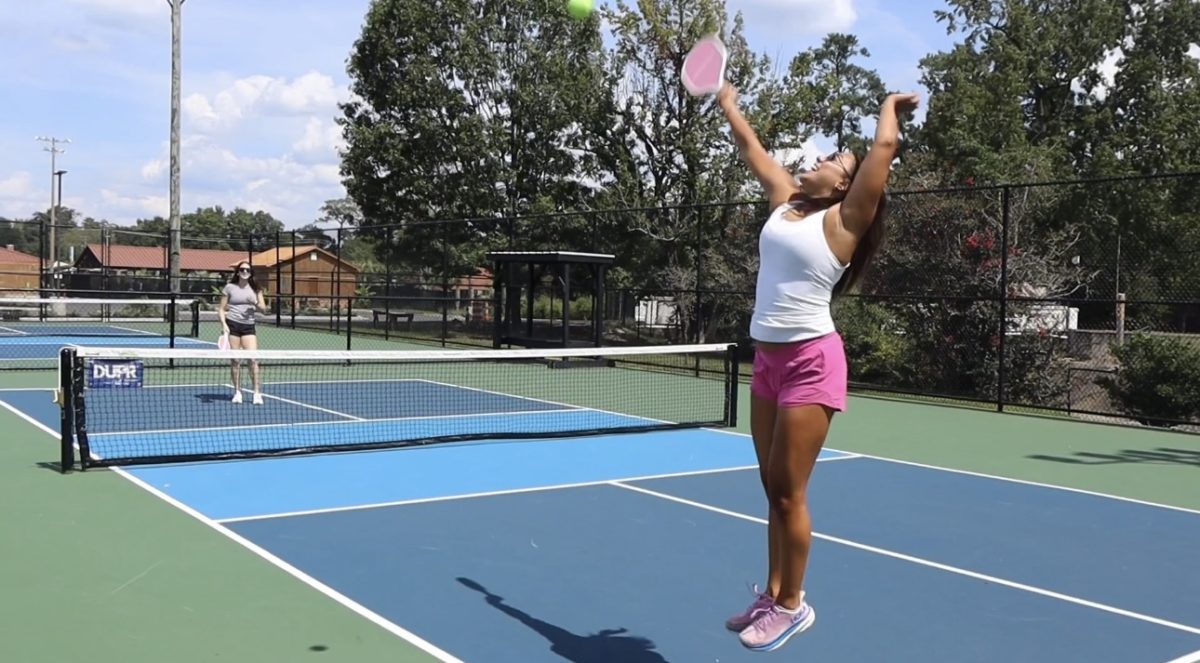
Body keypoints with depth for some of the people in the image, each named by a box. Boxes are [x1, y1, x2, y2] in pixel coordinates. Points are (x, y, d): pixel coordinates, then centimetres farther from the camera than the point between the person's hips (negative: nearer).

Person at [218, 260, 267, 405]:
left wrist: (256, 303, -16)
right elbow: (221, 309, 5)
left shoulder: (255, 288, 8)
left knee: (253, 359, -9)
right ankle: (237, 392, 13)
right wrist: (224, 324, -8)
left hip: (249, 326, 1)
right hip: (232, 325, -1)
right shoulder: (230, 287, 4)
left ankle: (257, 393, -6)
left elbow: (263, 308, 5)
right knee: (235, 360, 1)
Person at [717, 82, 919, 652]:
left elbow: (885, 146, -12)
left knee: (789, 493, -1)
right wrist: (728, 104, 33)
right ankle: (773, 594, 27)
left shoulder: (844, 220, -6)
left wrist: (890, 106, 6)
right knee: (773, 489, 14)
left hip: (811, 361, -7)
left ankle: (792, 606, 15)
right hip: (768, 358, 7)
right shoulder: (785, 201, 11)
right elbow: (752, 148, 23)